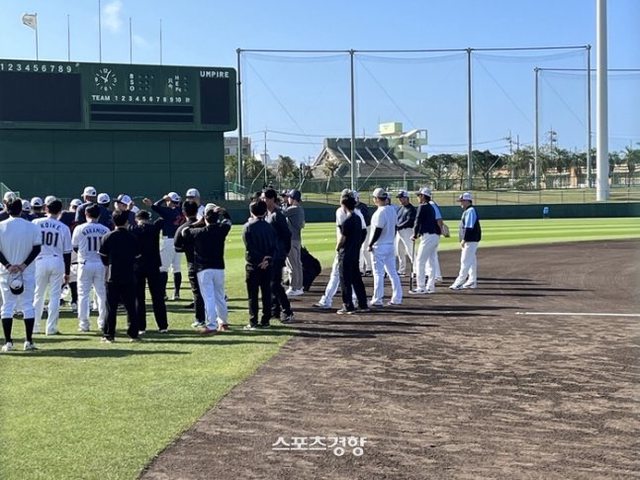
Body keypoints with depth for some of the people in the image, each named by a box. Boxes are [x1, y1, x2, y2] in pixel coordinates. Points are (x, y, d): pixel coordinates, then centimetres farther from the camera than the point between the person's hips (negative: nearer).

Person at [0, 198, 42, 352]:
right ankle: (29, 341, 3)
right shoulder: (32, 227, -3)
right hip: (27, 272, 0)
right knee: (28, 305, 5)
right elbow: (37, 248, -6)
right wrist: (24, 265, -9)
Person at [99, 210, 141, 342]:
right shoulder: (132, 237, -1)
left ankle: (109, 335, 5)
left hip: (112, 277, -1)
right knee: (131, 307, 7)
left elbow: (103, 257, 1)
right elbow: (137, 257, 4)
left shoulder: (108, 237, -4)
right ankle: (133, 334, 7)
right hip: (129, 277, 1)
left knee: (111, 307, 4)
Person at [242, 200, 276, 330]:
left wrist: (260, 260, -7)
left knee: (253, 295, 0)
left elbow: (249, 248, -12)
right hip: (267, 265, 4)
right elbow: (274, 246, 0)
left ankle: (253, 322, 0)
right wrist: (267, 259, -7)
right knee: (266, 293, 9)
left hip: (253, 265, -4)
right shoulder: (270, 227, 5)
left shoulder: (248, 227, -7)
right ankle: (265, 321, 11)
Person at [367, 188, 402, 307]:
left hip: (380, 246, -8)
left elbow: (378, 231, -20)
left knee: (378, 273, -3)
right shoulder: (392, 210, 8)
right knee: (392, 272, 11)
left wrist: (370, 244, -12)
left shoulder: (380, 212, -18)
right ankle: (397, 298, 14)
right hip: (391, 245, 8)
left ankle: (377, 300, 0)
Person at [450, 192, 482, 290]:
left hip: (471, 241, -11)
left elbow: (469, 228, -22)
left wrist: (464, 240, -22)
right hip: (470, 240, 11)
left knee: (465, 261, -9)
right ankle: (472, 281, 20)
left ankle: (459, 282, -9)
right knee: (471, 261, 14)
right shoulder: (467, 211, 16)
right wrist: (464, 240, 18)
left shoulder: (470, 211, -15)